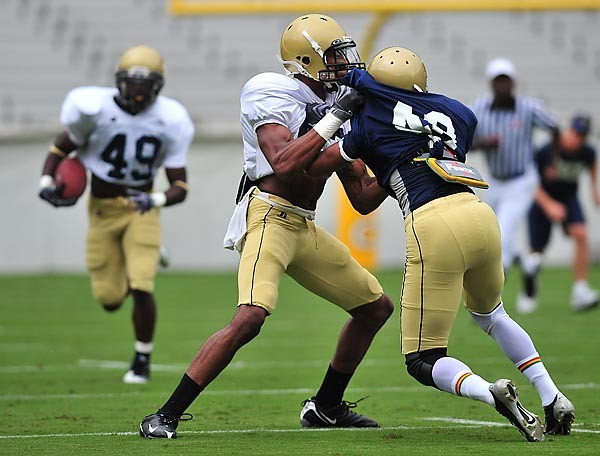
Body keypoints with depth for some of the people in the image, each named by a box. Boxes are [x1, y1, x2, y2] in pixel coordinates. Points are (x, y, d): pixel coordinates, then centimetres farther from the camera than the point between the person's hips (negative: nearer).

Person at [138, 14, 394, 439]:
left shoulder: (338, 109, 15)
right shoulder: (273, 96, -8)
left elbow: (364, 199, 16)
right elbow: (283, 164, -25)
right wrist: (333, 118, -20)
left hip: (305, 228, 9)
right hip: (269, 216, -9)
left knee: (377, 307, 15)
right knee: (250, 317, -28)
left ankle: (326, 406, 28)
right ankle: (165, 416, -22)